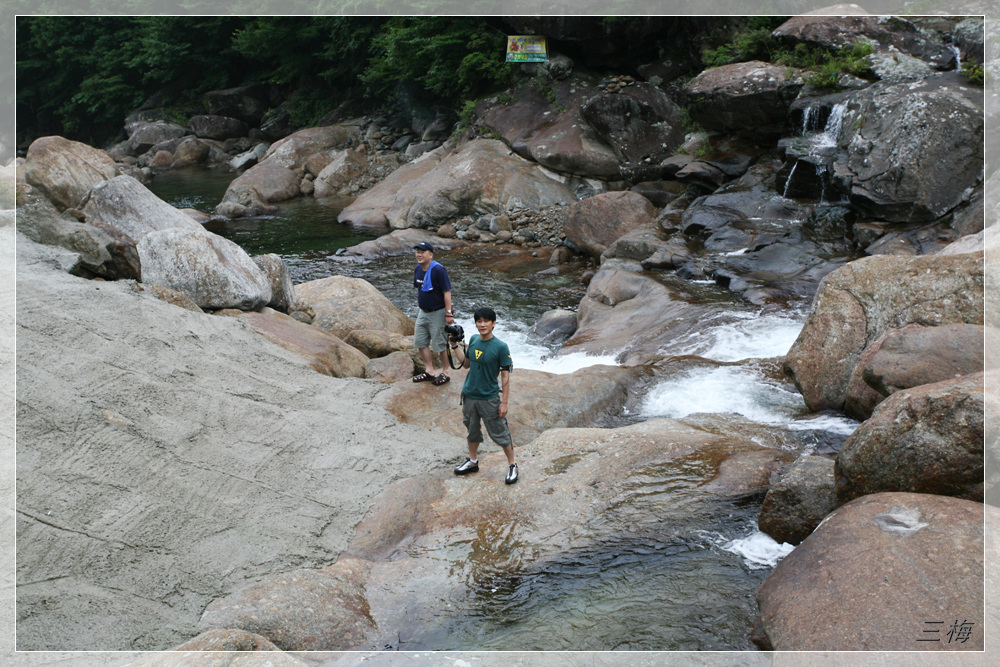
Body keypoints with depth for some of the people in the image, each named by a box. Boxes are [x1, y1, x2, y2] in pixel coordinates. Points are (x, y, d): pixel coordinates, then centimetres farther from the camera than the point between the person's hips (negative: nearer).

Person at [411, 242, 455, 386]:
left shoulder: (438, 270, -19)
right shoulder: (418, 269, 4)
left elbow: (447, 293, -19)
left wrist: (448, 314, -21)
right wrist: (419, 307, 18)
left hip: (437, 313, -8)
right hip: (423, 312, 8)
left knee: (440, 344, 1)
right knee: (420, 342, 9)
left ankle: (445, 373, 16)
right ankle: (429, 371, 21)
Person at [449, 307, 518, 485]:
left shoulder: (501, 347, -16)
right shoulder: (473, 340, 1)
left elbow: (505, 376, -13)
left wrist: (504, 402, -13)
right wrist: (455, 345, 5)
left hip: (489, 398, -5)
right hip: (469, 395, 5)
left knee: (500, 433, 4)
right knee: (472, 430, 21)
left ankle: (512, 466, 20)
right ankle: (473, 461, 40)